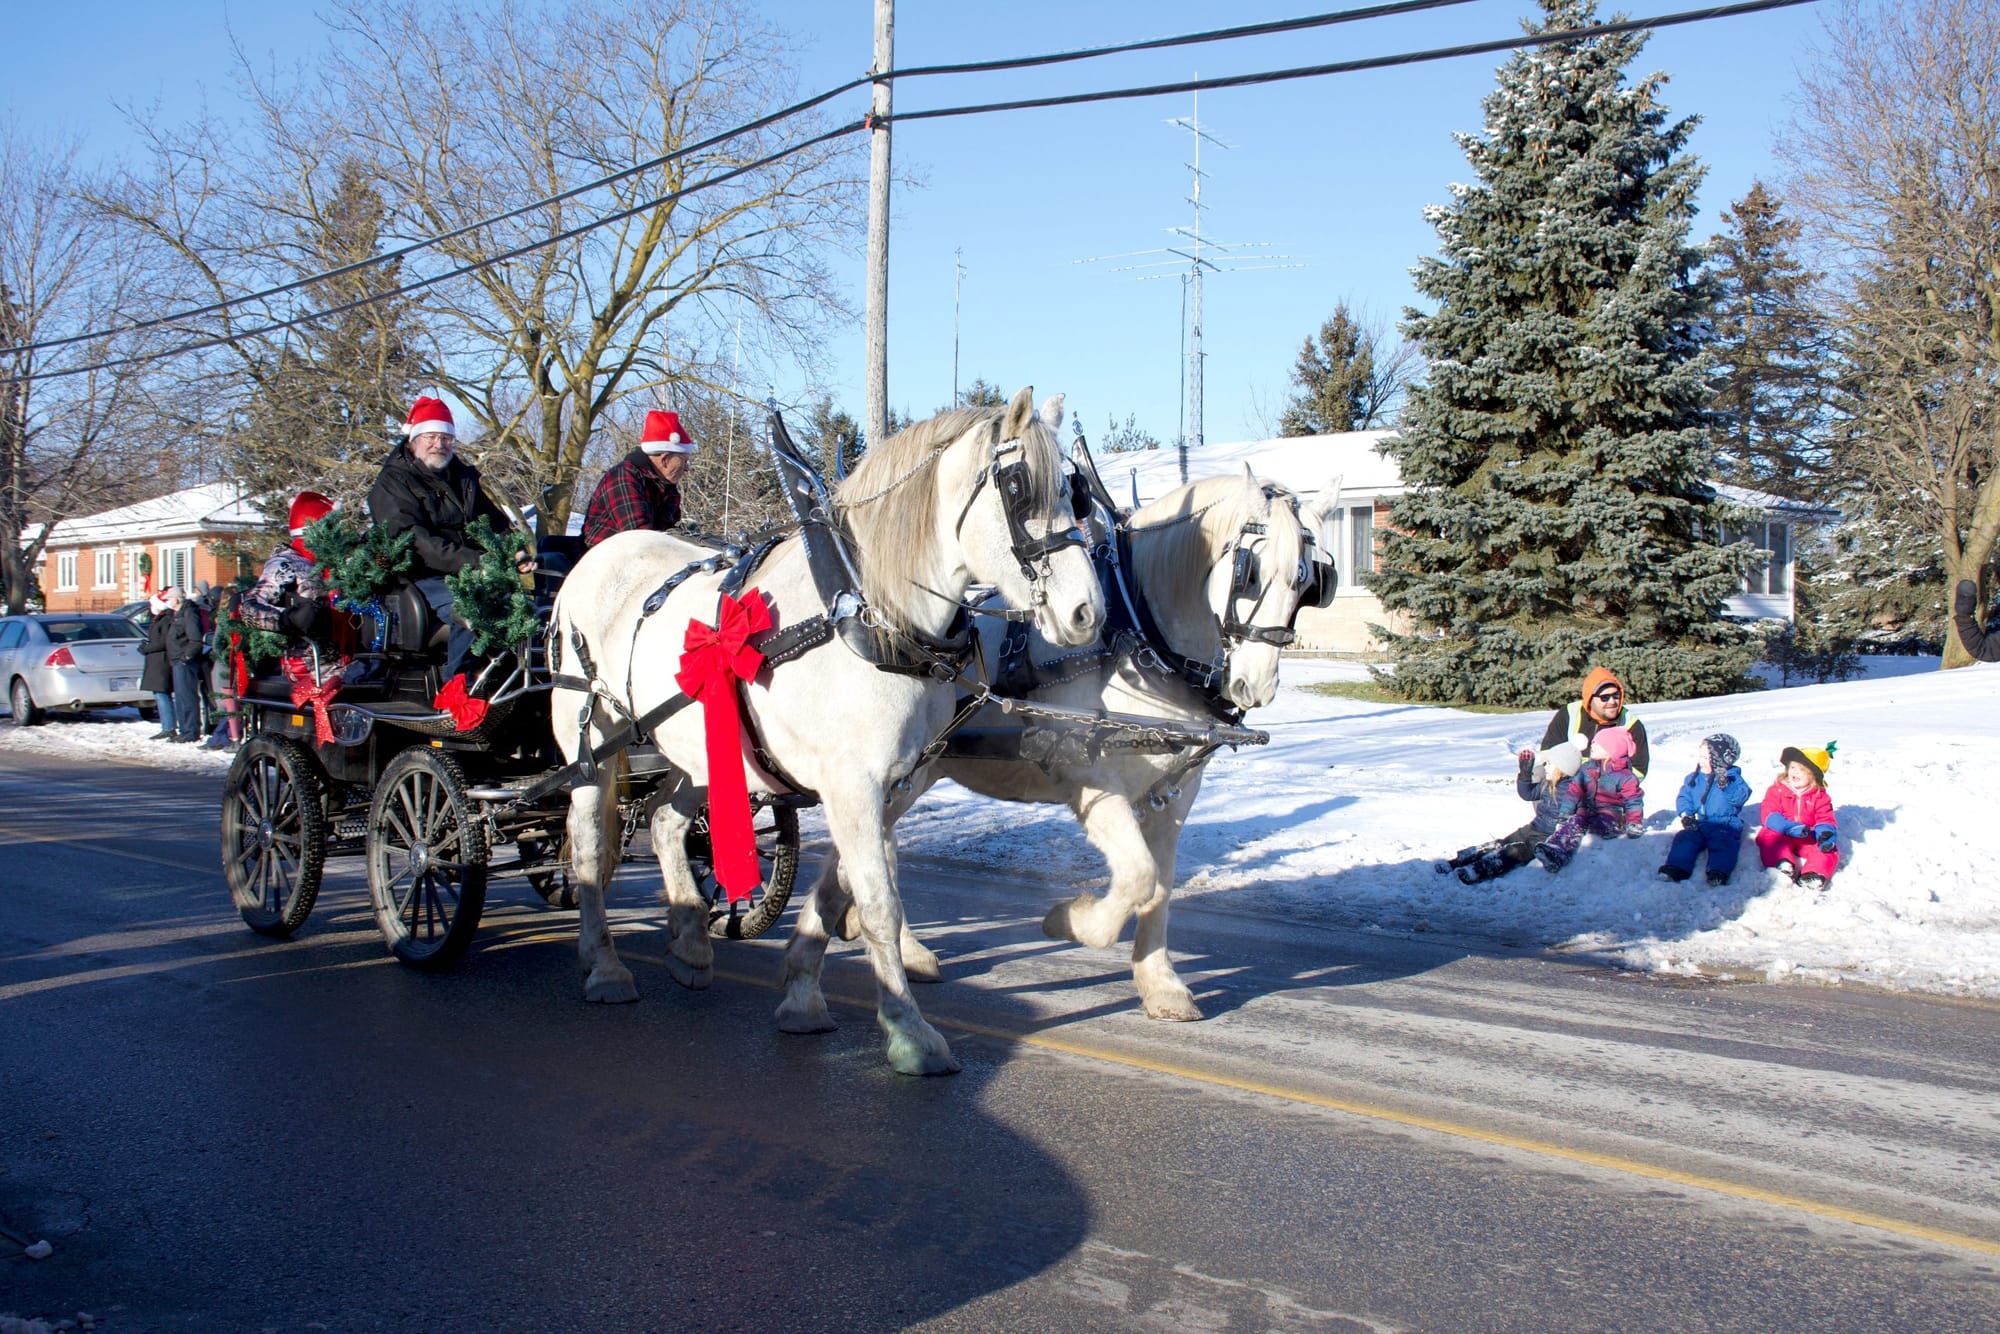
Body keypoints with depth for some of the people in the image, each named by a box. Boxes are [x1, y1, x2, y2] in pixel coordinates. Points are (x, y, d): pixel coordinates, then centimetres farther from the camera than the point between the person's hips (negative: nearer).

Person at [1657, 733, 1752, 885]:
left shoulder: (1733, 777, 1)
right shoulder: (1693, 778, 14)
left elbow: (1740, 796, -15)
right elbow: (1684, 797, 14)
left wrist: (1725, 785, -30)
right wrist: (1685, 813, -5)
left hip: (1726, 826, -4)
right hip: (1700, 824, 4)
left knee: (1723, 843, -31)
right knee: (1684, 837, -21)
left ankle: (1718, 873, -47)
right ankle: (1676, 868, -36)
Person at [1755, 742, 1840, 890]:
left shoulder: (1819, 796, 6)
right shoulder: (1777, 789, 1)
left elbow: (1826, 819, 0)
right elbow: (1768, 814, -11)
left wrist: (1826, 834, -25)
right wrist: (1788, 827, -29)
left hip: (1808, 838, 2)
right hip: (1781, 836, -2)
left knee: (1830, 848, -23)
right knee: (1768, 837, -32)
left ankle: (1815, 874, -45)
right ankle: (1783, 863, -54)